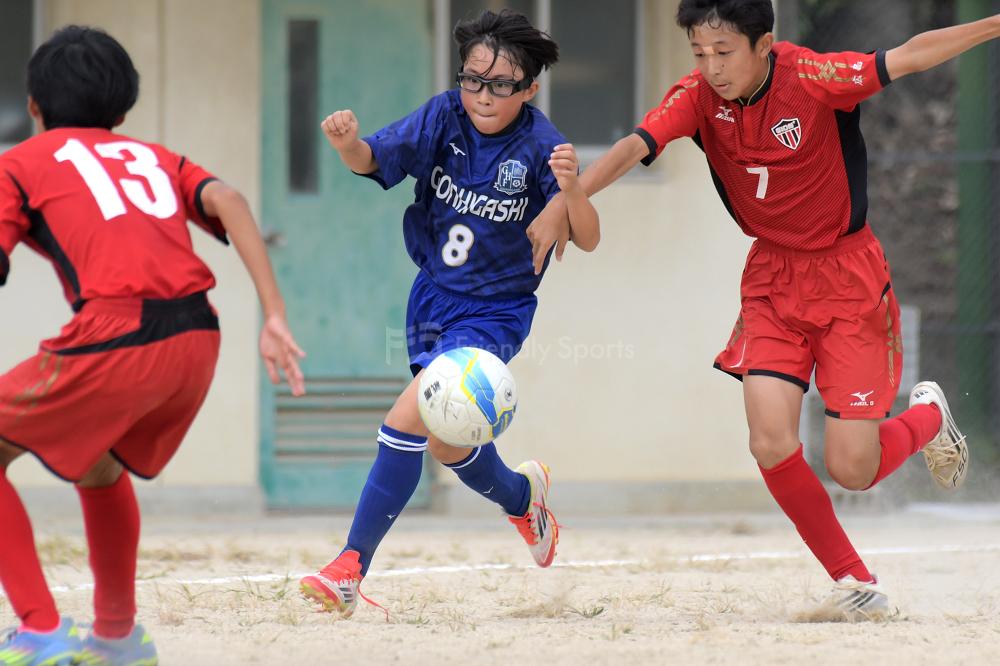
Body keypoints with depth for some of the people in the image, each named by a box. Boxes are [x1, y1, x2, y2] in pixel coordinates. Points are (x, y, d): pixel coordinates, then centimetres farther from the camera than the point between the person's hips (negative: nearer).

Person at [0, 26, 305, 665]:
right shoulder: (154, 156, 28)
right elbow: (226, 201, 8)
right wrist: (275, 317, 0)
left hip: (116, 340, -6)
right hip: (199, 335, 6)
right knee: (99, 468, 32)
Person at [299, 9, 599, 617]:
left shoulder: (539, 145, -18)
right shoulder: (446, 117, -9)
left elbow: (588, 239, -20)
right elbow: (374, 158, -18)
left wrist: (572, 188, -41)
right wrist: (347, 142, -42)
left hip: (495, 310, -5)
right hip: (434, 294, 5)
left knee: (409, 419, -22)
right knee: (444, 442, 16)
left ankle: (352, 567, -17)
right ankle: (521, 495, 49)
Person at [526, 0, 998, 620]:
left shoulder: (813, 79, -19)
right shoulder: (699, 96, -10)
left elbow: (911, 56, -17)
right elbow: (633, 148, -21)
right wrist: (563, 203, -36)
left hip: (848, 274, -4)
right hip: (772, 278, 4)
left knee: (851, 469, -7)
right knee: (772, 446, -14)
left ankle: (927, 418, 28)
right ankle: (856, 581, 7)